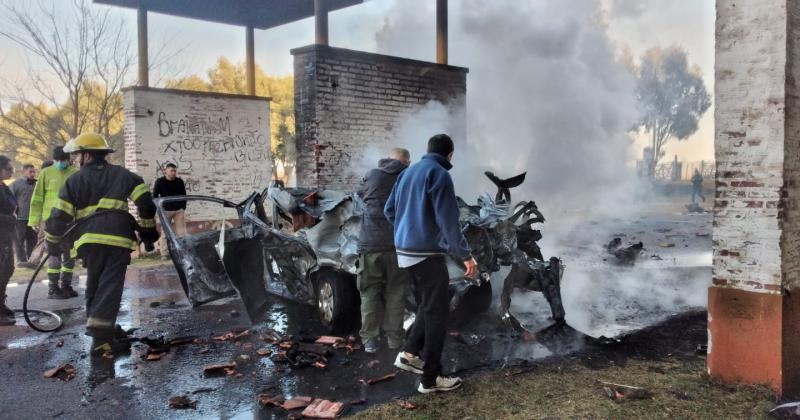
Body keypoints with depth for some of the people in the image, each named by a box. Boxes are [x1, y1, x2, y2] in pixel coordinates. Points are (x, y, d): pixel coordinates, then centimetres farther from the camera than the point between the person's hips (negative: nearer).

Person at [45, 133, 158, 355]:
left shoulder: (74, 181, 13)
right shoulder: (123, 175, 15)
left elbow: (59, 216, 9)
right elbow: (145, 202, 5)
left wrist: (52, 242, 23)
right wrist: (148, 230, 14)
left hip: (90, 239, 1)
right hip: (118, 238, -1)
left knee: (94, 285, 18)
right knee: (110, 286, -5)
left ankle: (100, 327, 25)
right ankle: (100, 336, -15)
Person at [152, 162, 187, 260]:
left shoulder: (180, 181, 4)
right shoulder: (160, 181, -3)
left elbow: (183, 195, 11)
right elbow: (155, 196, 1)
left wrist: (183, 207, 3)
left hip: (179, 210, 2)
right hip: (165, 210, -2)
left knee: (181, 232, -1)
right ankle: (164, 254, 6)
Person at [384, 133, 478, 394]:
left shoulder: (408, 172, 12)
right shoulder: (438, 174, -12)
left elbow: (389, 211, 17)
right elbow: (448, 220, -18)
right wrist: (465, 255, -13)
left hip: (404, 251, 8)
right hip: (427, 253, -8)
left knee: (426, 307, 22)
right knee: (437, 313, 1)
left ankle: (410, 353, 19)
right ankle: (431, 378, 7)